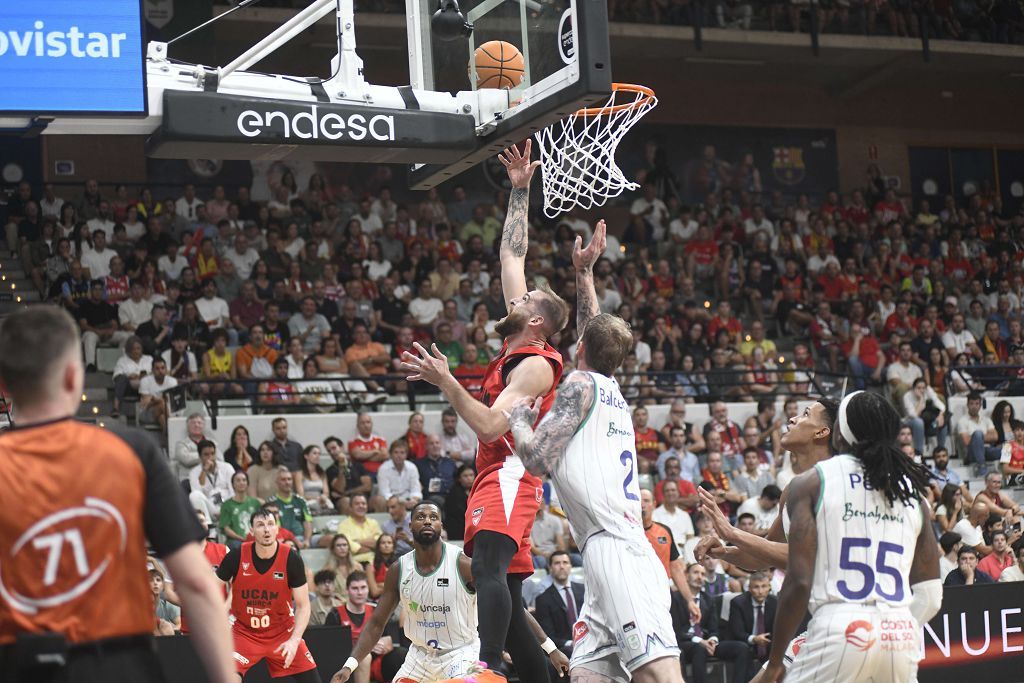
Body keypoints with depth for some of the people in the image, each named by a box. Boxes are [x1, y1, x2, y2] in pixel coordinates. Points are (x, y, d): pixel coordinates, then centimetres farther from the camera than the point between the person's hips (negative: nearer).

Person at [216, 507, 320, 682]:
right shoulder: (236, 556, -15)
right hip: (244, 632, -1)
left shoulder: (292, 558, -15)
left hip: (283, 632, 1)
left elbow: (303, 605, -11)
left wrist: (294, 640, -24)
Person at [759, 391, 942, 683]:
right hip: (900, 634, 4)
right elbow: (930, 596, 13)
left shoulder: (812, 483, 2)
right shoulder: (912, 492, 14)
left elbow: (799, 581, -6)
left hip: (839, 629, -4)